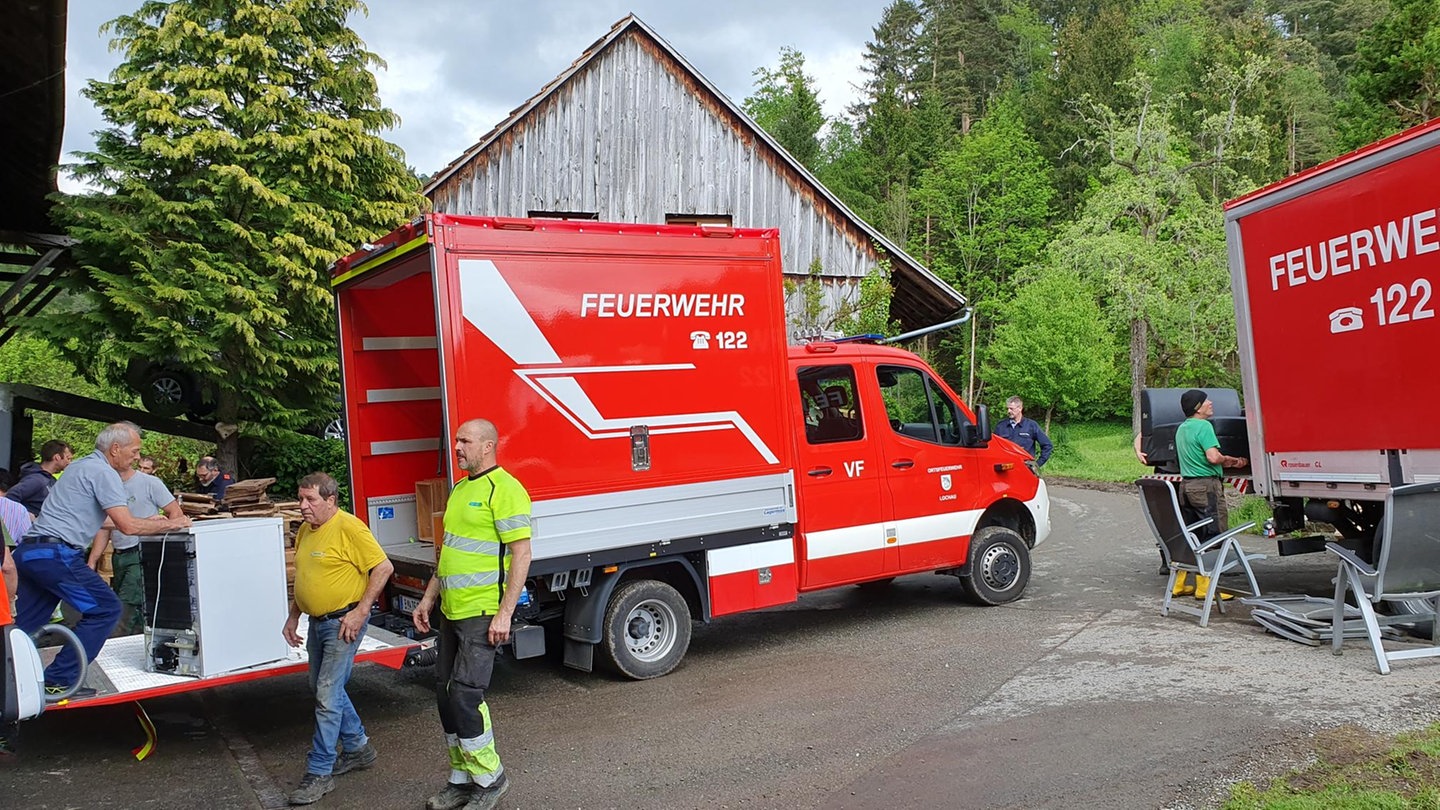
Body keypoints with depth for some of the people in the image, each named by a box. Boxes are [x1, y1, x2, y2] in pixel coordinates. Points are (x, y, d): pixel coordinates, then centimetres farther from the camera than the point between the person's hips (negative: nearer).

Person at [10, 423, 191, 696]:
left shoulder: (82, 466, 21)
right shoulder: (103, 472, -9)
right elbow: (127, 526, -16)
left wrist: (147, 522, 27)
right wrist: (170, 524, -3)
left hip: (27, 551, 10)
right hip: (55, 554, -10)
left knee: (23, 625, 12)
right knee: (105, 609, -3)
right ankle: (59, 680, -2)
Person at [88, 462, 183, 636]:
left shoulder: (149, 483, -3)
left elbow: (176, 512, -4)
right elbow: (104, 528, 16)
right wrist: (92, 562, 10)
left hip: (140, 555, -6)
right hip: (118, 557, 6)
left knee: (126, 610, -14)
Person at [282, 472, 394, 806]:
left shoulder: (349, 527, -17)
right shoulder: (306, 530, 10)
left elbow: (383, 567, -19)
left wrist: (360, 611, -21)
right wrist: (293, 617, 18)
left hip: (343, 622, -9)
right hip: (317, 622, 9)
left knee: (327, 694, -8)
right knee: (323, 688, 18)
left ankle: (319, 772, 2)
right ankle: (358, 749, 34)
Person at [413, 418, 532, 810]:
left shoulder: (504, 489, -13)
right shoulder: (460, 490, 16)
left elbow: (521, 554, -18)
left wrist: (504, 613, -22)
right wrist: (429, 599, 20)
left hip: (482, 614, -9)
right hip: (451, 611, 10)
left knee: (465, 694, -9)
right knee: (445, 692, 12)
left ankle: (489, 778, 10)